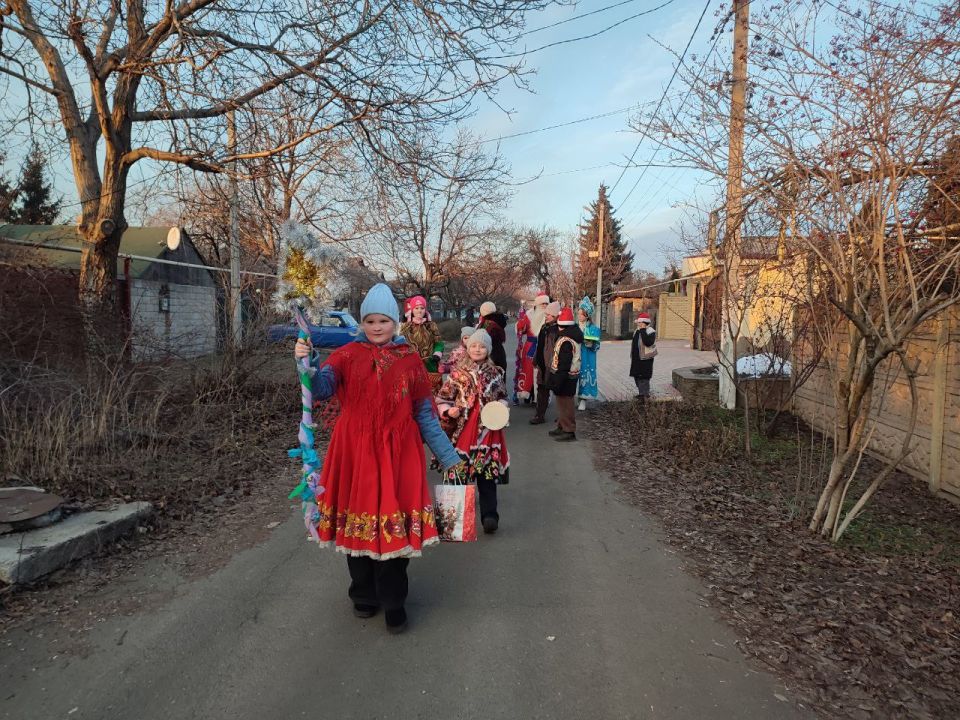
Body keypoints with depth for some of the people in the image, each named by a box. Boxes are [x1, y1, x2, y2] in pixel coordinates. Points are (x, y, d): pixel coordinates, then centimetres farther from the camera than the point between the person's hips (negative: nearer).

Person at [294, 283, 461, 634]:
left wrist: (448, 456, 7)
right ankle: (364, 595, 33)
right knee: (357, 519, 10)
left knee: (394, 523, 2)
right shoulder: (348, 354, 1)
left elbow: (425, 414, 7)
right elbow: (322, 388, -15)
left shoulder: (410, 360, 4)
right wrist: (308, 362, -34)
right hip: (355, 450, 1)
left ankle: (393, 602, 21)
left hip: (396, 452, 0)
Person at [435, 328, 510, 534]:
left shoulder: (495, 373, 4)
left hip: (487, 432, 1)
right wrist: (448, 410, -17)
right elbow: (442, 399, 2)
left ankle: (489, 515, 16)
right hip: (462, 431, -1)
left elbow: (503, 397, 15)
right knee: (458, 472, 4)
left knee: (488, 474, 3)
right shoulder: (457, 373, -1)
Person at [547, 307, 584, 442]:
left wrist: (557, 382, -23)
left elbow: (564, 364, -25)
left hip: (565, 376, -10)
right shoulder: (572, 334, 9)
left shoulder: (566, 341, -22)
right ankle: (562, 427, 30)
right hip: (571, 375, 10)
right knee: (563, 402, 19)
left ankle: (569, 431, 4)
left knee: (565, 403, -3)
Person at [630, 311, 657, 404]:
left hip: (645, 359, -9)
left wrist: (643, 330, -25)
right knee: (637, 376, 15)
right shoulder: (637, 331, 14)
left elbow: (648, 342, -30)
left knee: (643, 377, -9)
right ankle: (642, 393, 30)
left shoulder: (651, 332, -12)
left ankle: (644, 396, -6)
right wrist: (632, 357, 22)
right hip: (636, 358, 9)